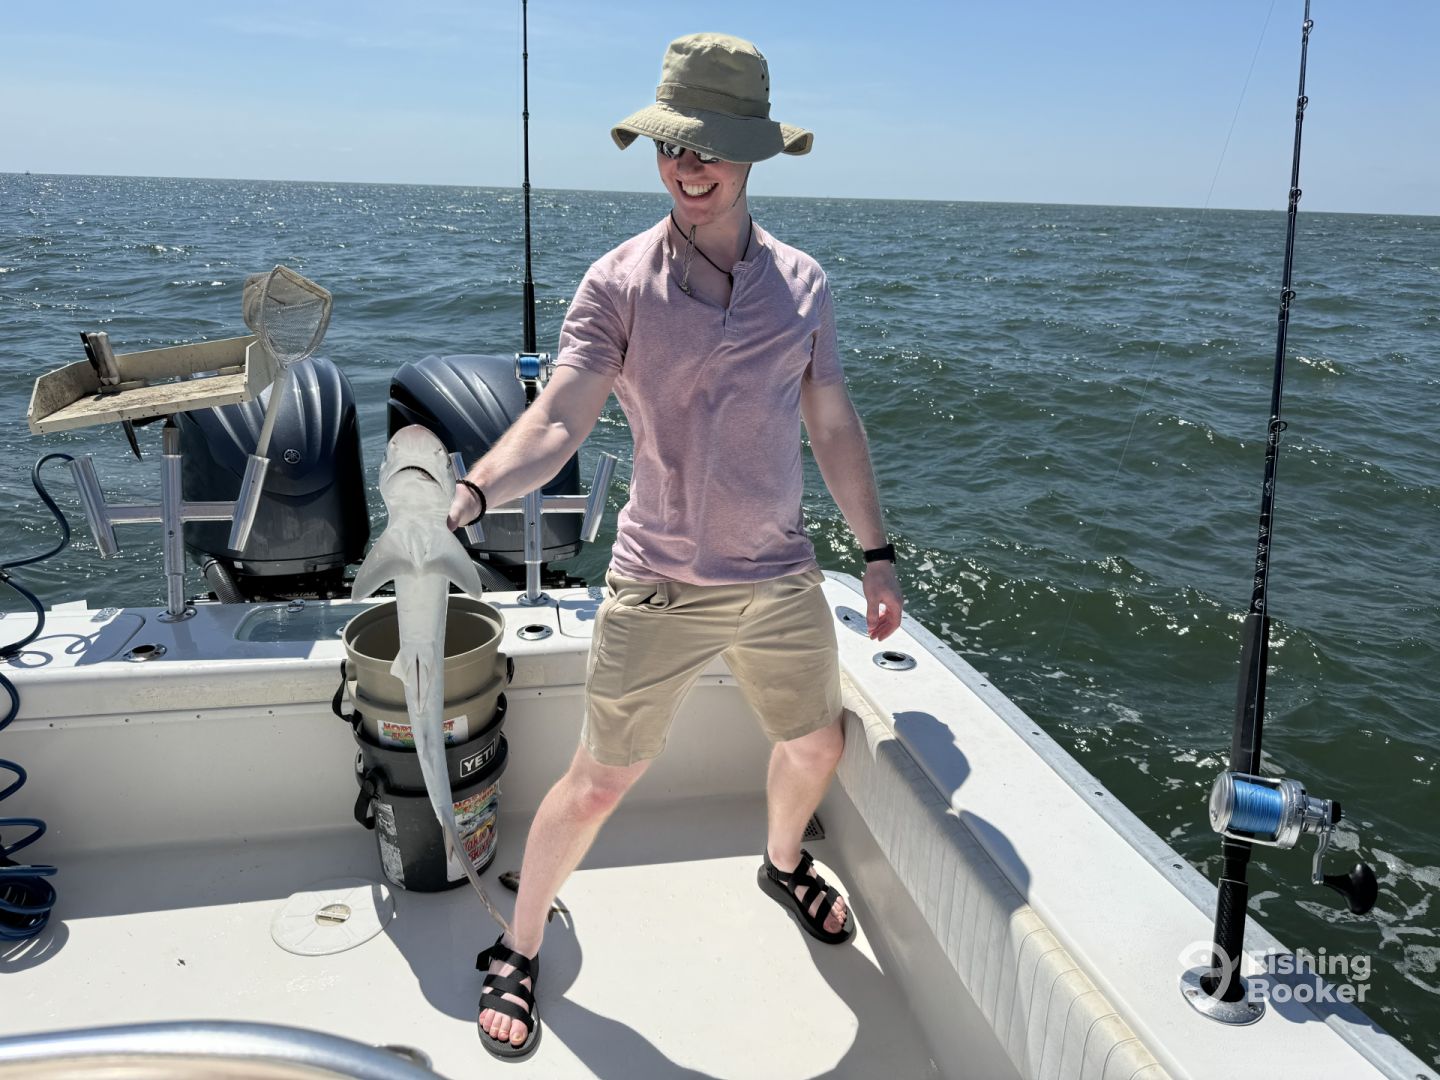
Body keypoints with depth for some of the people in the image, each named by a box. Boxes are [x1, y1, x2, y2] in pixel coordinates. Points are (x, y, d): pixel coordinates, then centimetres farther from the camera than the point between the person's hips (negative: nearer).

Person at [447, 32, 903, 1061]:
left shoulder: (802, 282, 1)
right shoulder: (619, 283, -10)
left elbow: (834, 426, 8)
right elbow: (557, 420, -20)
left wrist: (877, 552, 8)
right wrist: (470, 491, -39)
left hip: (783, 580, 4)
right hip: (660, 588, -4)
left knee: (816, 746, 21)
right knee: (598, 782, 4)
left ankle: (784, 863, 54)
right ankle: (519, 949, 29)